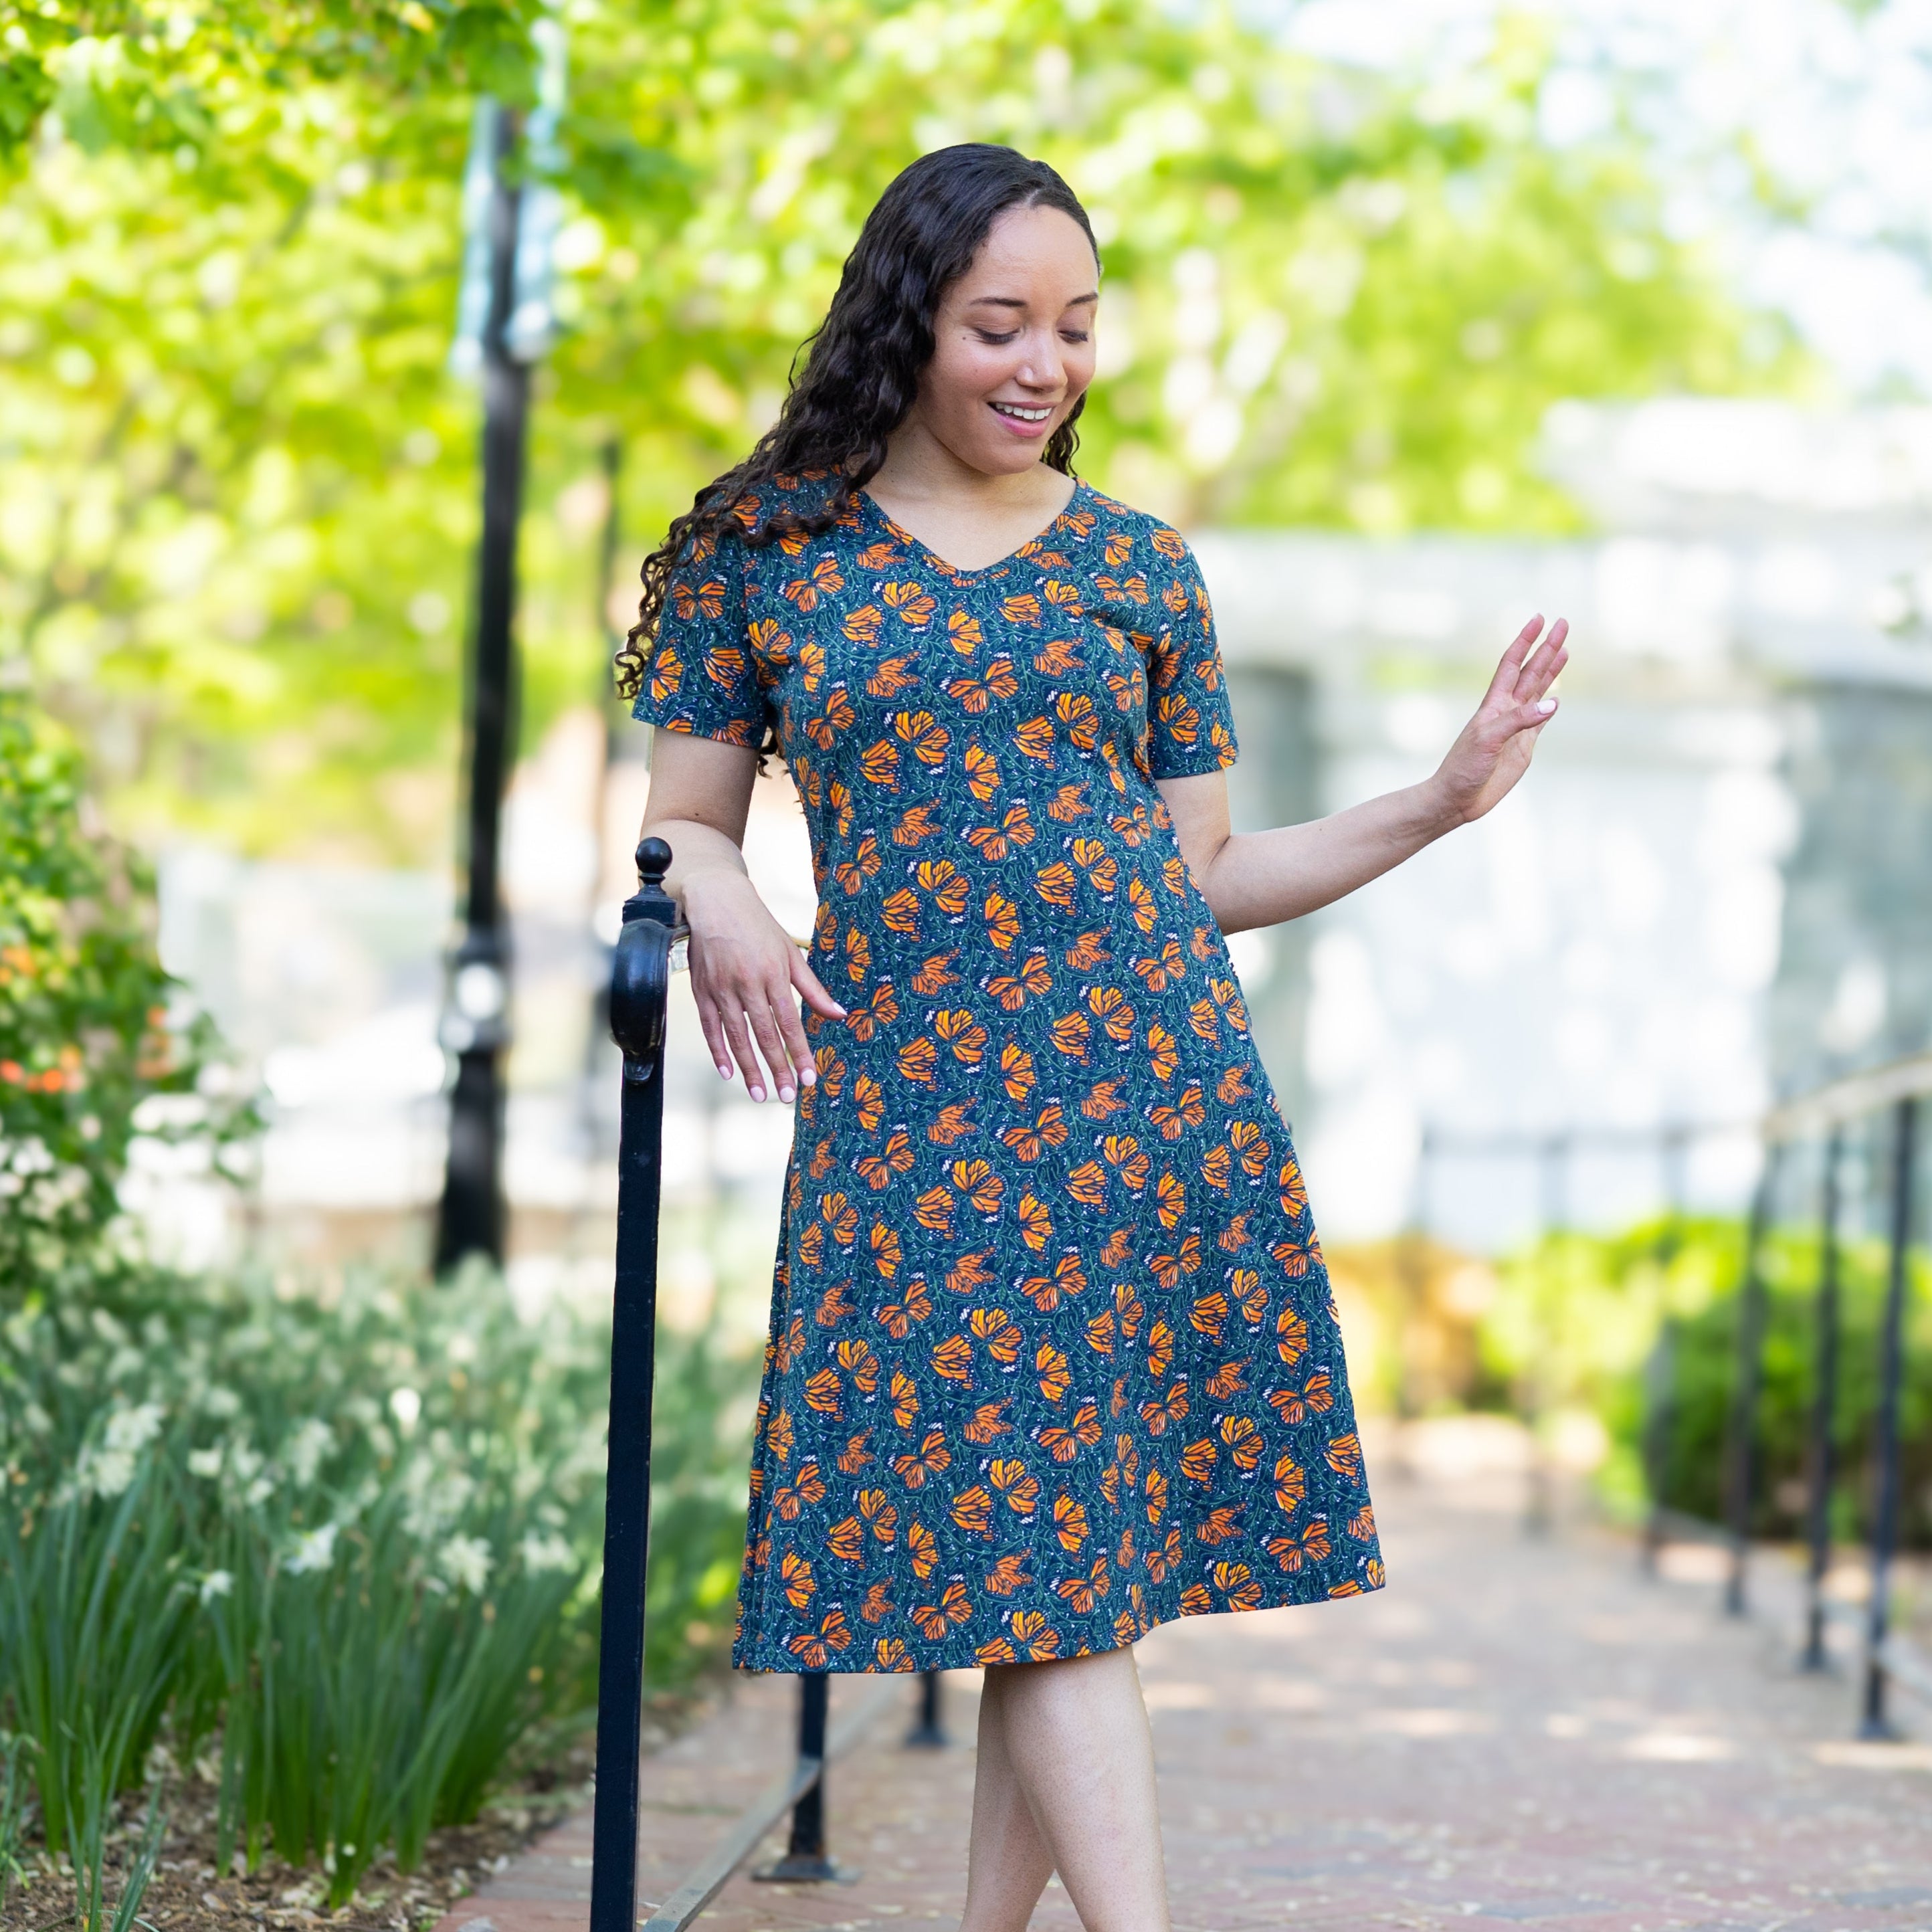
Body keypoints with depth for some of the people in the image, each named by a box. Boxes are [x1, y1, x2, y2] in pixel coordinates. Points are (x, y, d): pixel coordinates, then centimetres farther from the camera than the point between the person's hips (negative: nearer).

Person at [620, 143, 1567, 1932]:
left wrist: (1442, 799, 7)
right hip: (915, 1103, -2)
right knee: (1038, 1555, -8)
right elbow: (685, 822, 11)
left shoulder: (1138, 565, 12)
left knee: (1069, 1564, 1)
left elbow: (1203, 870, 15)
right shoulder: (765, 548, 7)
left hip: (1158, 1083, 2)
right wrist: (722, 912, -11)